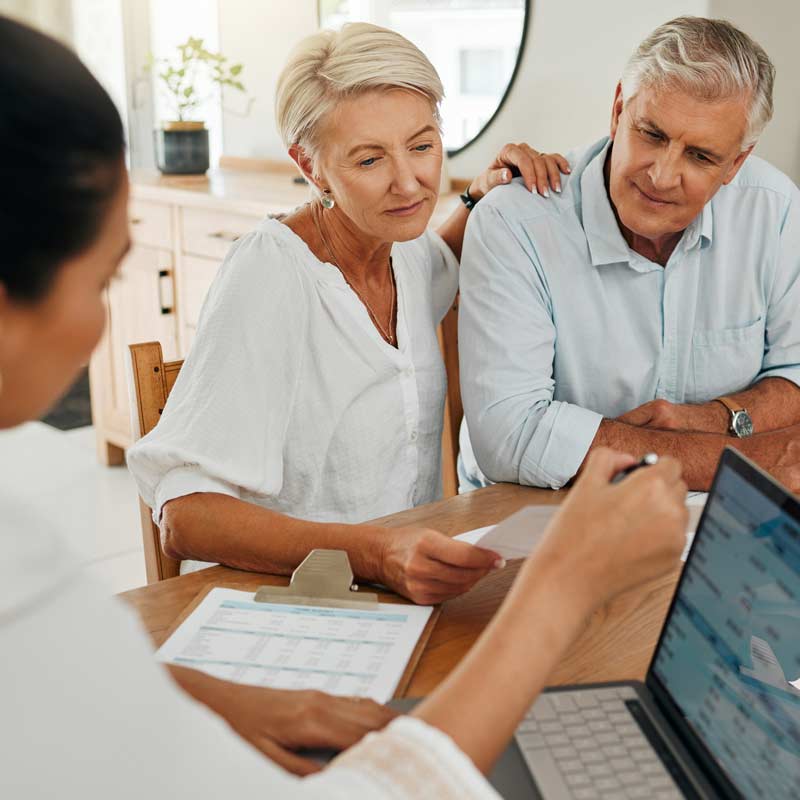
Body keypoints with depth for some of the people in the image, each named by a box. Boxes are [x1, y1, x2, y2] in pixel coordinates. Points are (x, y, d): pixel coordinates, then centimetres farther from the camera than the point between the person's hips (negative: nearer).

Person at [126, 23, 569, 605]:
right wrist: (373, 554, -37)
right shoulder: (268, 274, -16)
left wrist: (484, 196, 13)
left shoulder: (405, 249, 6)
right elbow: (186, 516, -23)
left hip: (412, 586, 8)